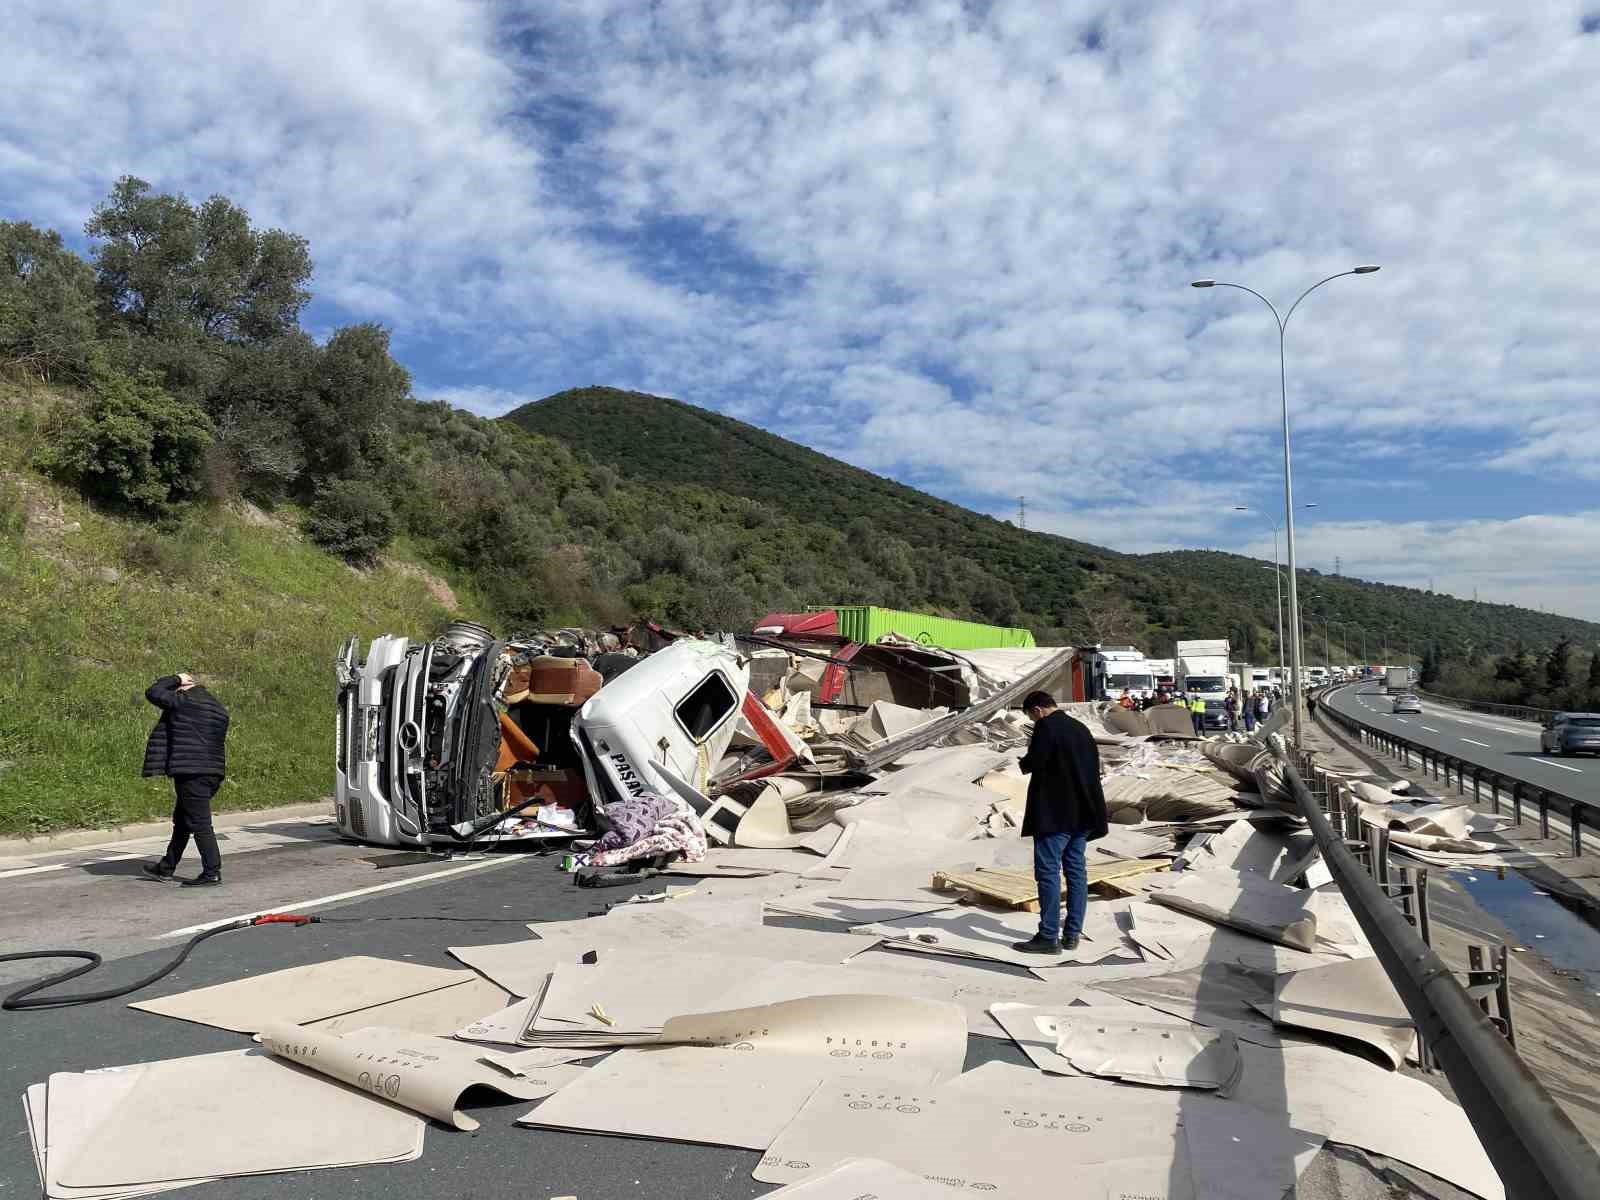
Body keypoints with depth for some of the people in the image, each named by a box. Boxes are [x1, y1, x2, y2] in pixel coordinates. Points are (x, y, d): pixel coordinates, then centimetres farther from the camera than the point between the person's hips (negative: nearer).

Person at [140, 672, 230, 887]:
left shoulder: (183, 701, -8)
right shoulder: (218, 707, 17)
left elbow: (153, 693, 4)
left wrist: (175, 679, 13)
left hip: (191, 772, -9)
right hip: (214, 771, 9)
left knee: (200, 824, -4)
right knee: (182, 820, 19)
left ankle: (212, 873, -2)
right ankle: (167, 868, 28)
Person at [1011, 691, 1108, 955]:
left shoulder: (1046, 727, -10)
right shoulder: (1081, 728, 14)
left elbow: (1034, 762, -19)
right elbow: (1094, 766, 17)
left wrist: (1024, 764, 3)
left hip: (1054, 814, -8)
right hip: (1082, 813, 8)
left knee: (1048, 872, -4)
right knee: (1076, 870, 11)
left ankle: (1048, 937, -4)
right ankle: (1072, 934, 15)